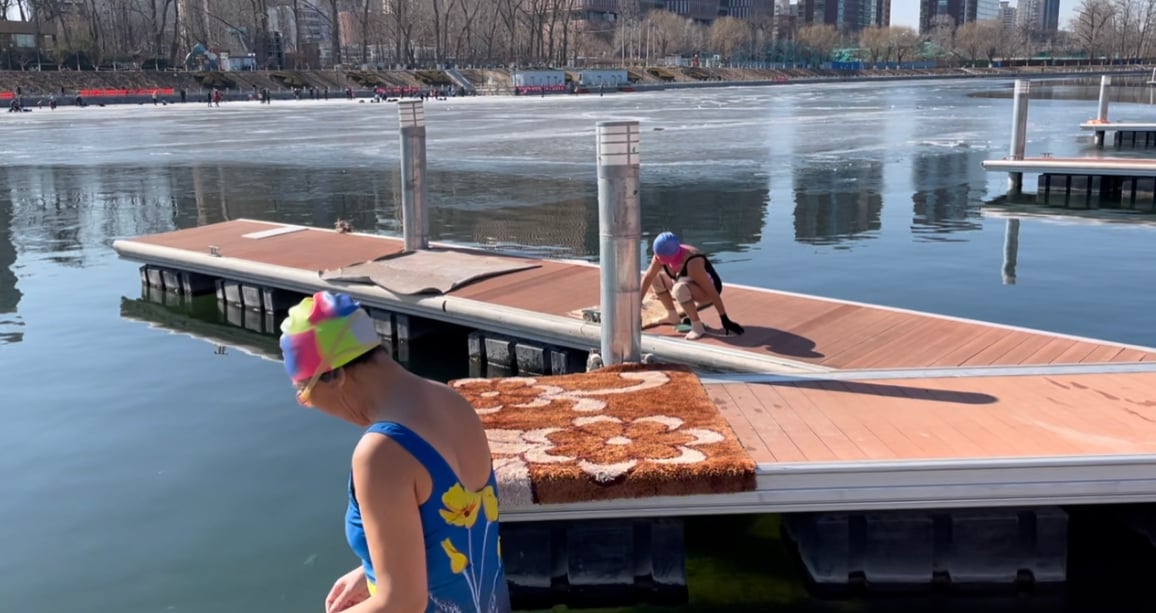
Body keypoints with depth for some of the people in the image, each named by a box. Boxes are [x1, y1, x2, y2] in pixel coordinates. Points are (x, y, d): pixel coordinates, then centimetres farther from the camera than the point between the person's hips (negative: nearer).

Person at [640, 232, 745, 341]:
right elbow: (647, 277, -6)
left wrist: (725, 321, -30)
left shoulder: (692, 263, -36)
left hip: (707, 290, -8)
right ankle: (673, 316, 10)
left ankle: (698, 327, -24)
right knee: (656, 276, 0)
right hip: (691, 287, 8)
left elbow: (712, 292, -32)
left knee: (680, 288, -36)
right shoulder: (662, 256, -17)